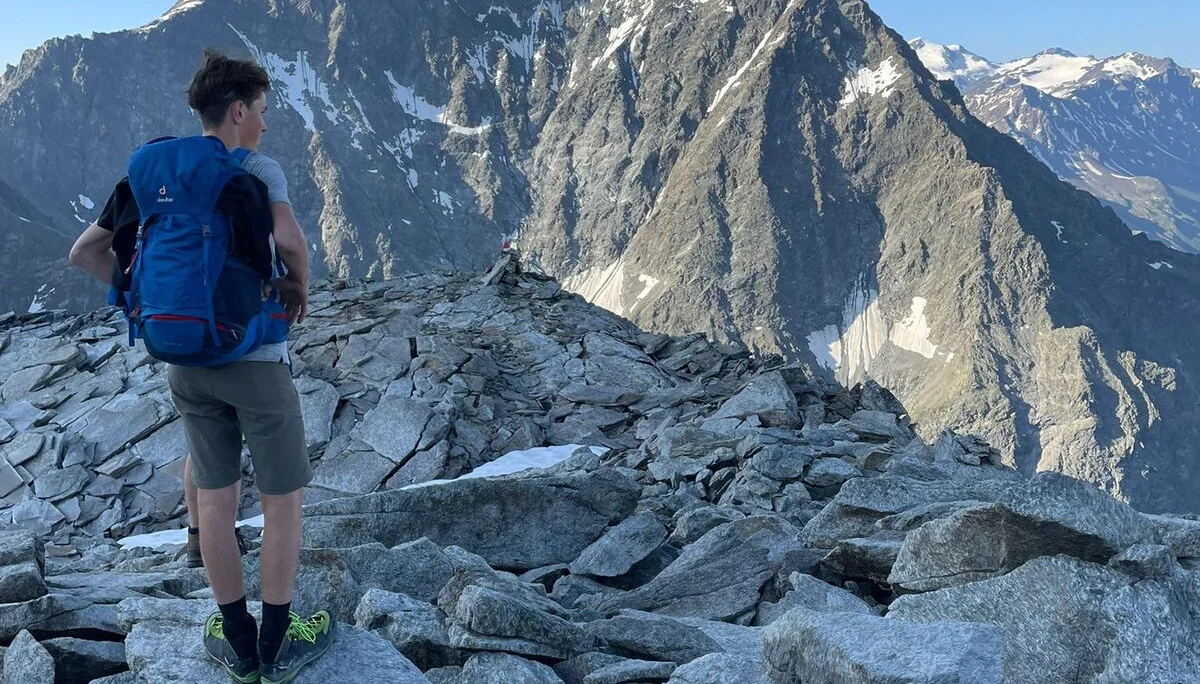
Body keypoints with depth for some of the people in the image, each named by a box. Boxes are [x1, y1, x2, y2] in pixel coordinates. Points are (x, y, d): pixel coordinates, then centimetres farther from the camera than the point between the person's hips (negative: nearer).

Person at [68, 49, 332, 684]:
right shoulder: (258, 168, -11)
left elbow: (84, 252, 6)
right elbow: (289, 238, -28)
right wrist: (300, 288, -10)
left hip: (186, 363, 6)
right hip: (255, 359, -5)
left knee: (214, 497, 13)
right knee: (282, 497, 8)